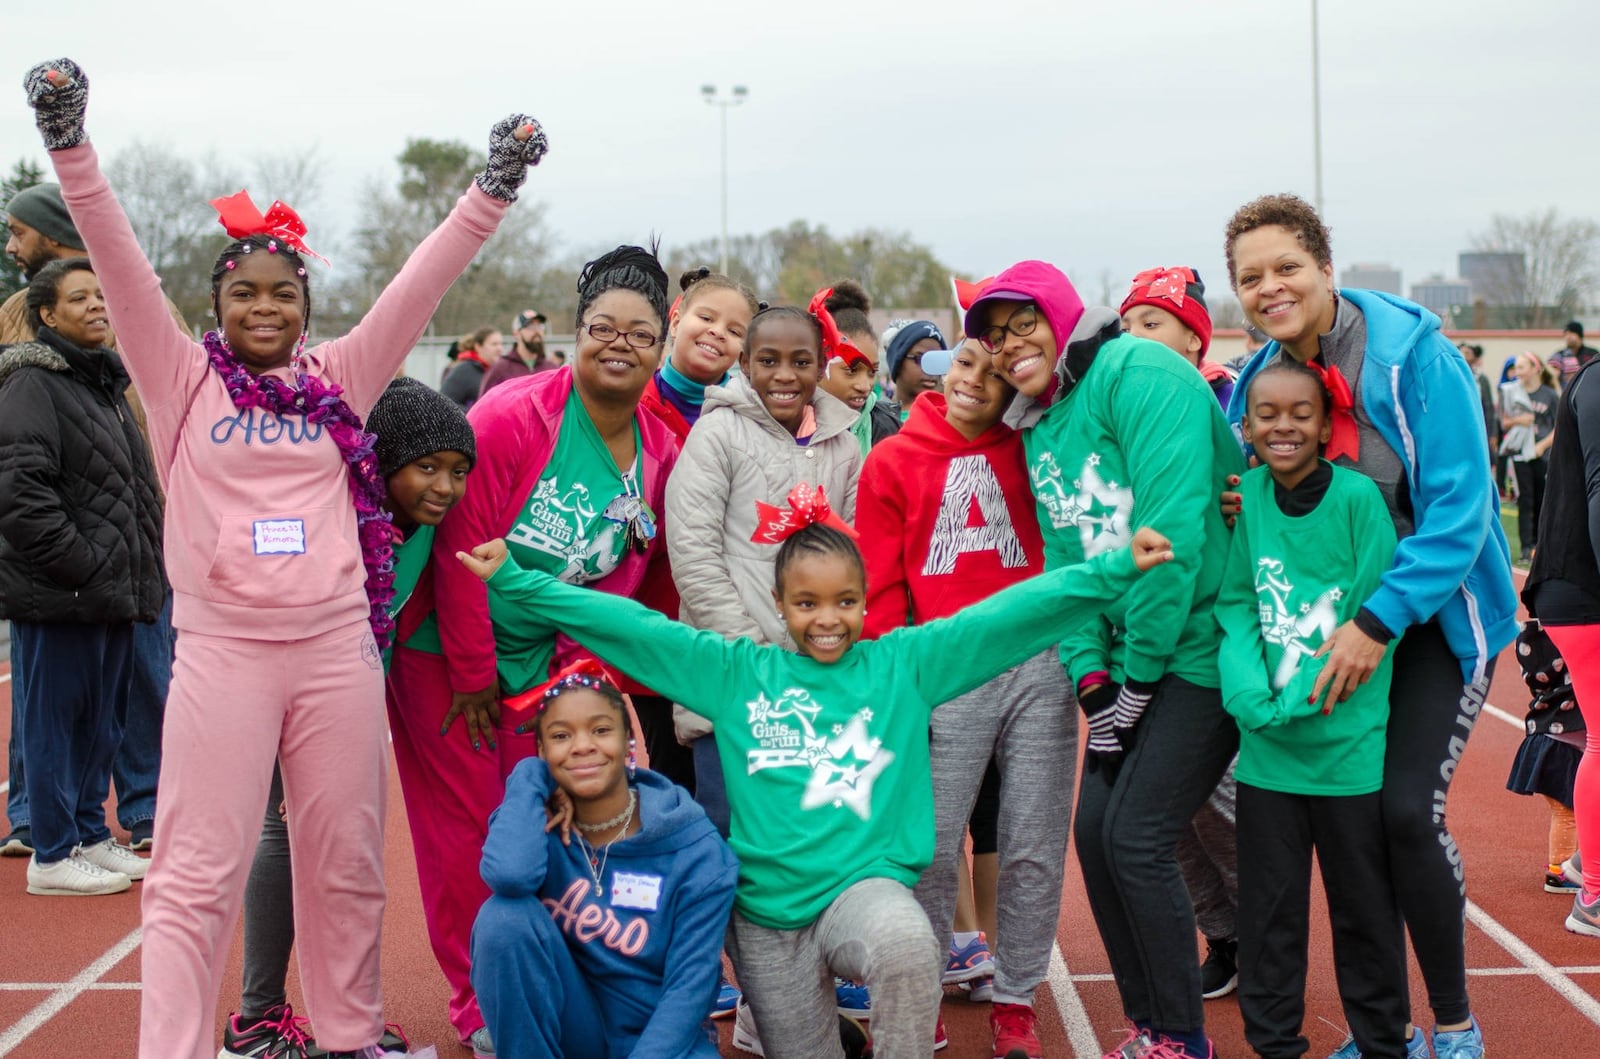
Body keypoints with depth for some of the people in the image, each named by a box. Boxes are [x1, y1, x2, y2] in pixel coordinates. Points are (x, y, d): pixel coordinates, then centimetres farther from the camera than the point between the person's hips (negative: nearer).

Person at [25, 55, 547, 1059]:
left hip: (338, 649, 3)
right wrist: (70, 143, -19)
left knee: (347, 863, 13)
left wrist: (493, 189, -6)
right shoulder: (184, 379, 2)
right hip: (222, 653, -2)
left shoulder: (342, 377, 7)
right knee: (199, 873, 0)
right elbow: (120, 260, -8)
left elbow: (423, 283, 1)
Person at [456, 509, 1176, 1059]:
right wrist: (514, 581, -1)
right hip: (766, 913, 3)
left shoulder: (903, 663, 3)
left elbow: (1007, 616, -5)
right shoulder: (737, 674, 5)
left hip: (866, 885, -2)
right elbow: (628, 625, 2)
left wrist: (1114, 569, -14)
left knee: (907, 944, -36)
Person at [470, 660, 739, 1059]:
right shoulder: (539, 820, -7)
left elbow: (690, 987, -14)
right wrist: (531, 778, -16)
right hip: (568, 1024, 3)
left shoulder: (696, 851, -13)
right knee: (506, 915, -25)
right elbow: (509, 874, -32)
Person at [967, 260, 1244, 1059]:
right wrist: (1092, 678, -4)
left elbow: (1174, 525, -22)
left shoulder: (1137, 373, -14)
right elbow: (1064, 563, 10)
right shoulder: (1040, 429, 13)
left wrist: (1141, 669, -17)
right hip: (1131, 658, 8)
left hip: (1201, 642, -8)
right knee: (1095, 830, 4)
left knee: (1137, 838, -10)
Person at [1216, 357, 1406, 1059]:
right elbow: (1235, 604, 0)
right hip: (1267, 744, 3)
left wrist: (1301, 700, -16)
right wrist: (1250, 693, -16)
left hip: (1350, 741, -3)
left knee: (1364, 908, 10)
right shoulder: (1246, 495, 0)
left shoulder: (1358, 497, -10)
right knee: (1268, 905, 11)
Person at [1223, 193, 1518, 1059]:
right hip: (1327, 628, 5)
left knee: (1408, 810, -14)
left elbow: (1458, 505, -21)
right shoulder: (1256, 380, 1)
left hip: (1433, 614, -5)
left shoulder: (1413, 354, -17)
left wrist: (1378, 621, -26)